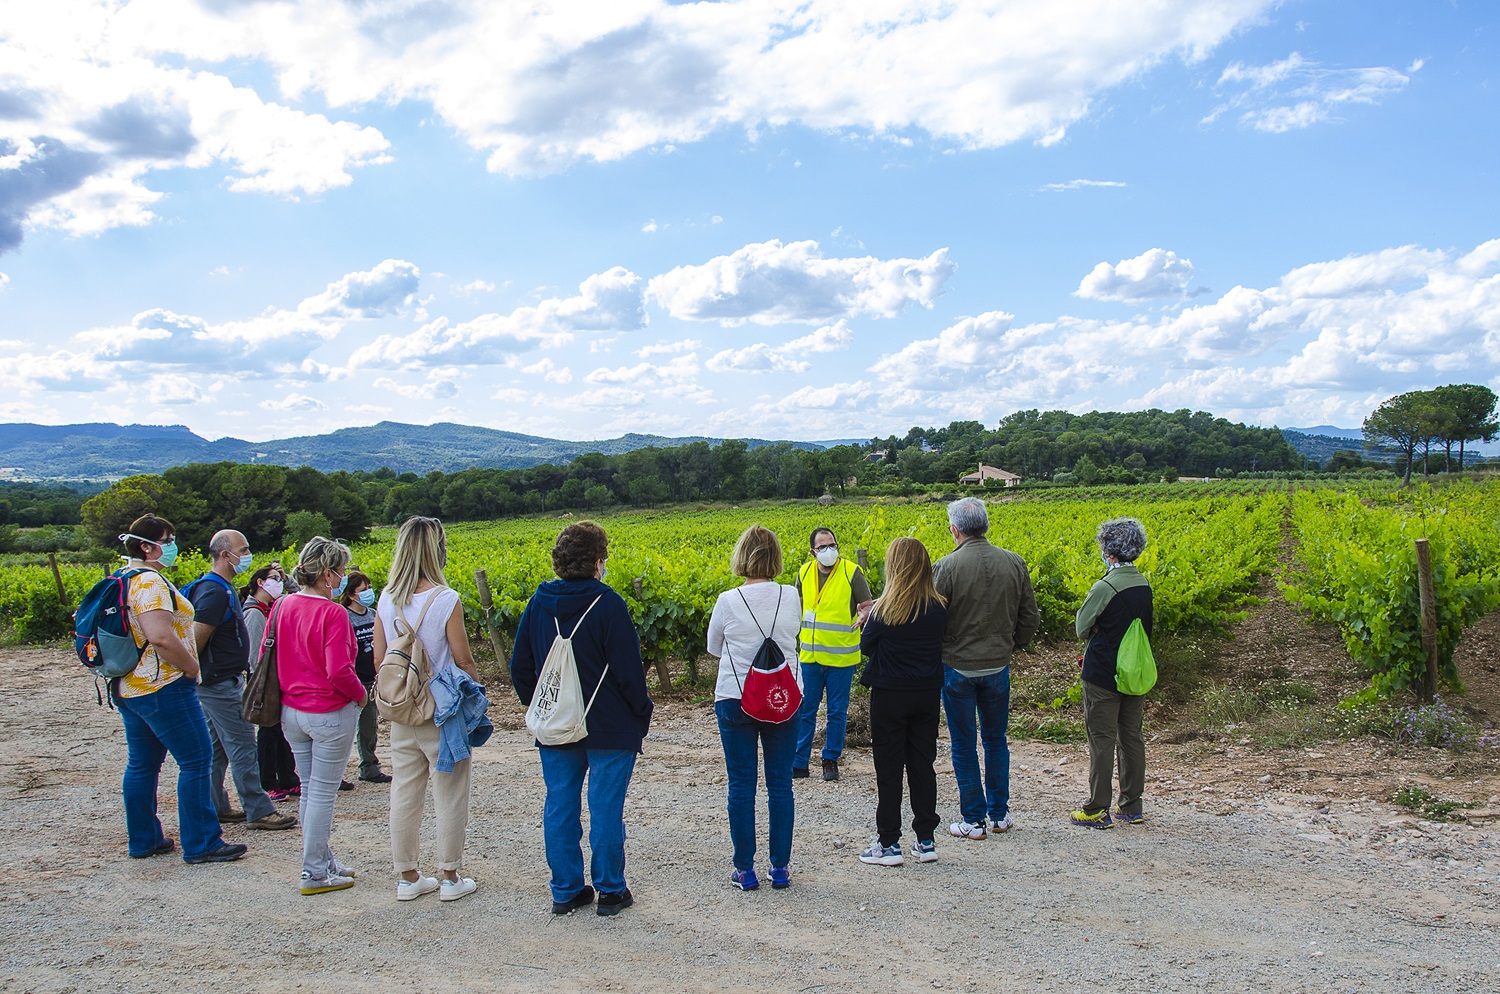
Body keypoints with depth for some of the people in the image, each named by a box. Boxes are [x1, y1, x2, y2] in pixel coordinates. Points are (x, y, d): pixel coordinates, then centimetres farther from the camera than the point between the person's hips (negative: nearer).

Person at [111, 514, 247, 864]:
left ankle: (143, 840, 24)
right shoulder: (151, 582, -18)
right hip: (162, 687, -10)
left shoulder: (123, 578, 13)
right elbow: (160, 637, -29)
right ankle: (201, 845, 0)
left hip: (128, 687, 10)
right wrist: (193, 668, -16)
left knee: (141, 763, 15)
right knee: (196, 761, -4)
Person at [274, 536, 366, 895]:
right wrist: (360, 694, -6)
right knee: (323, 793, 3)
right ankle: (315, 873, 11)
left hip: (290, 711, 7)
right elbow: (339, 671, -24)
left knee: (309, 789, 17)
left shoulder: (282, 606, 2)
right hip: (329, 714, -7)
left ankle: (321, 861, 28)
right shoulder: (332, 613, -20)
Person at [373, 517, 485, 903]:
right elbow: (463, 660, -11)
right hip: (443, 712, -5)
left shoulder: (387, 599, -1)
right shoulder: (446, 600, -17)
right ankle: (449, 877, 16)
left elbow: (379, 658, 5)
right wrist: (477, 685, 8)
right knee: (449, 794, 8)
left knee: (405, 792, 14)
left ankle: (407, 877, 24)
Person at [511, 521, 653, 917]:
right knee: (606, 807, 5)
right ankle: (610, 890, 14)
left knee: (560, 806, 12)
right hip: (609, 728, -5)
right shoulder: (608, 604, -15)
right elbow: (628, 670, -15)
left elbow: (519, 668, 8)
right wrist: (642, 713, -1)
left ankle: (566, 891, 20)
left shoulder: (538, 603, 1)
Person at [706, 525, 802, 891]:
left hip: (735, 700, -2)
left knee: (741, 785, 7)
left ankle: (745, 870, 14)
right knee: (780, 783, 10)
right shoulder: (791, 597, -5)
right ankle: (780, 867, 18)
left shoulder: (727, 601, -11)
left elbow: (713, 649, 5)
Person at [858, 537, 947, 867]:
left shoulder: (884, 610, -18)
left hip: (890, 695, -4)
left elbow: (865, 646, -5)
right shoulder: (939, 608, -5)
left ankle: (889, 844, 11)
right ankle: (925, 841, 19)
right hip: (927, 695, 4)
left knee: (888, 769, 6)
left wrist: (868, 625, 10)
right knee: (922, 766, 13)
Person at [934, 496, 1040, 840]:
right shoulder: (1014, 563, -2)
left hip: (957, 667, -4)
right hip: (998, 666, 4)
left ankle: (975, 820, 15)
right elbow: (1031, 618, 5)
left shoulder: (947, 566, -17)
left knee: (963, 745, 8)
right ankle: (1000, 814, 27)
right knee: (996, 740, 19)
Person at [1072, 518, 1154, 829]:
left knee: (1102, 740, 0)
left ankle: (1097, 811, 6)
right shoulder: (1144, 585, 2)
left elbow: (1082, 628, -11)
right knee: (1131, 737, 14)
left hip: (1103, 676, -7)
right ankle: (1132, 806, 22)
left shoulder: (1105, 587, -20)